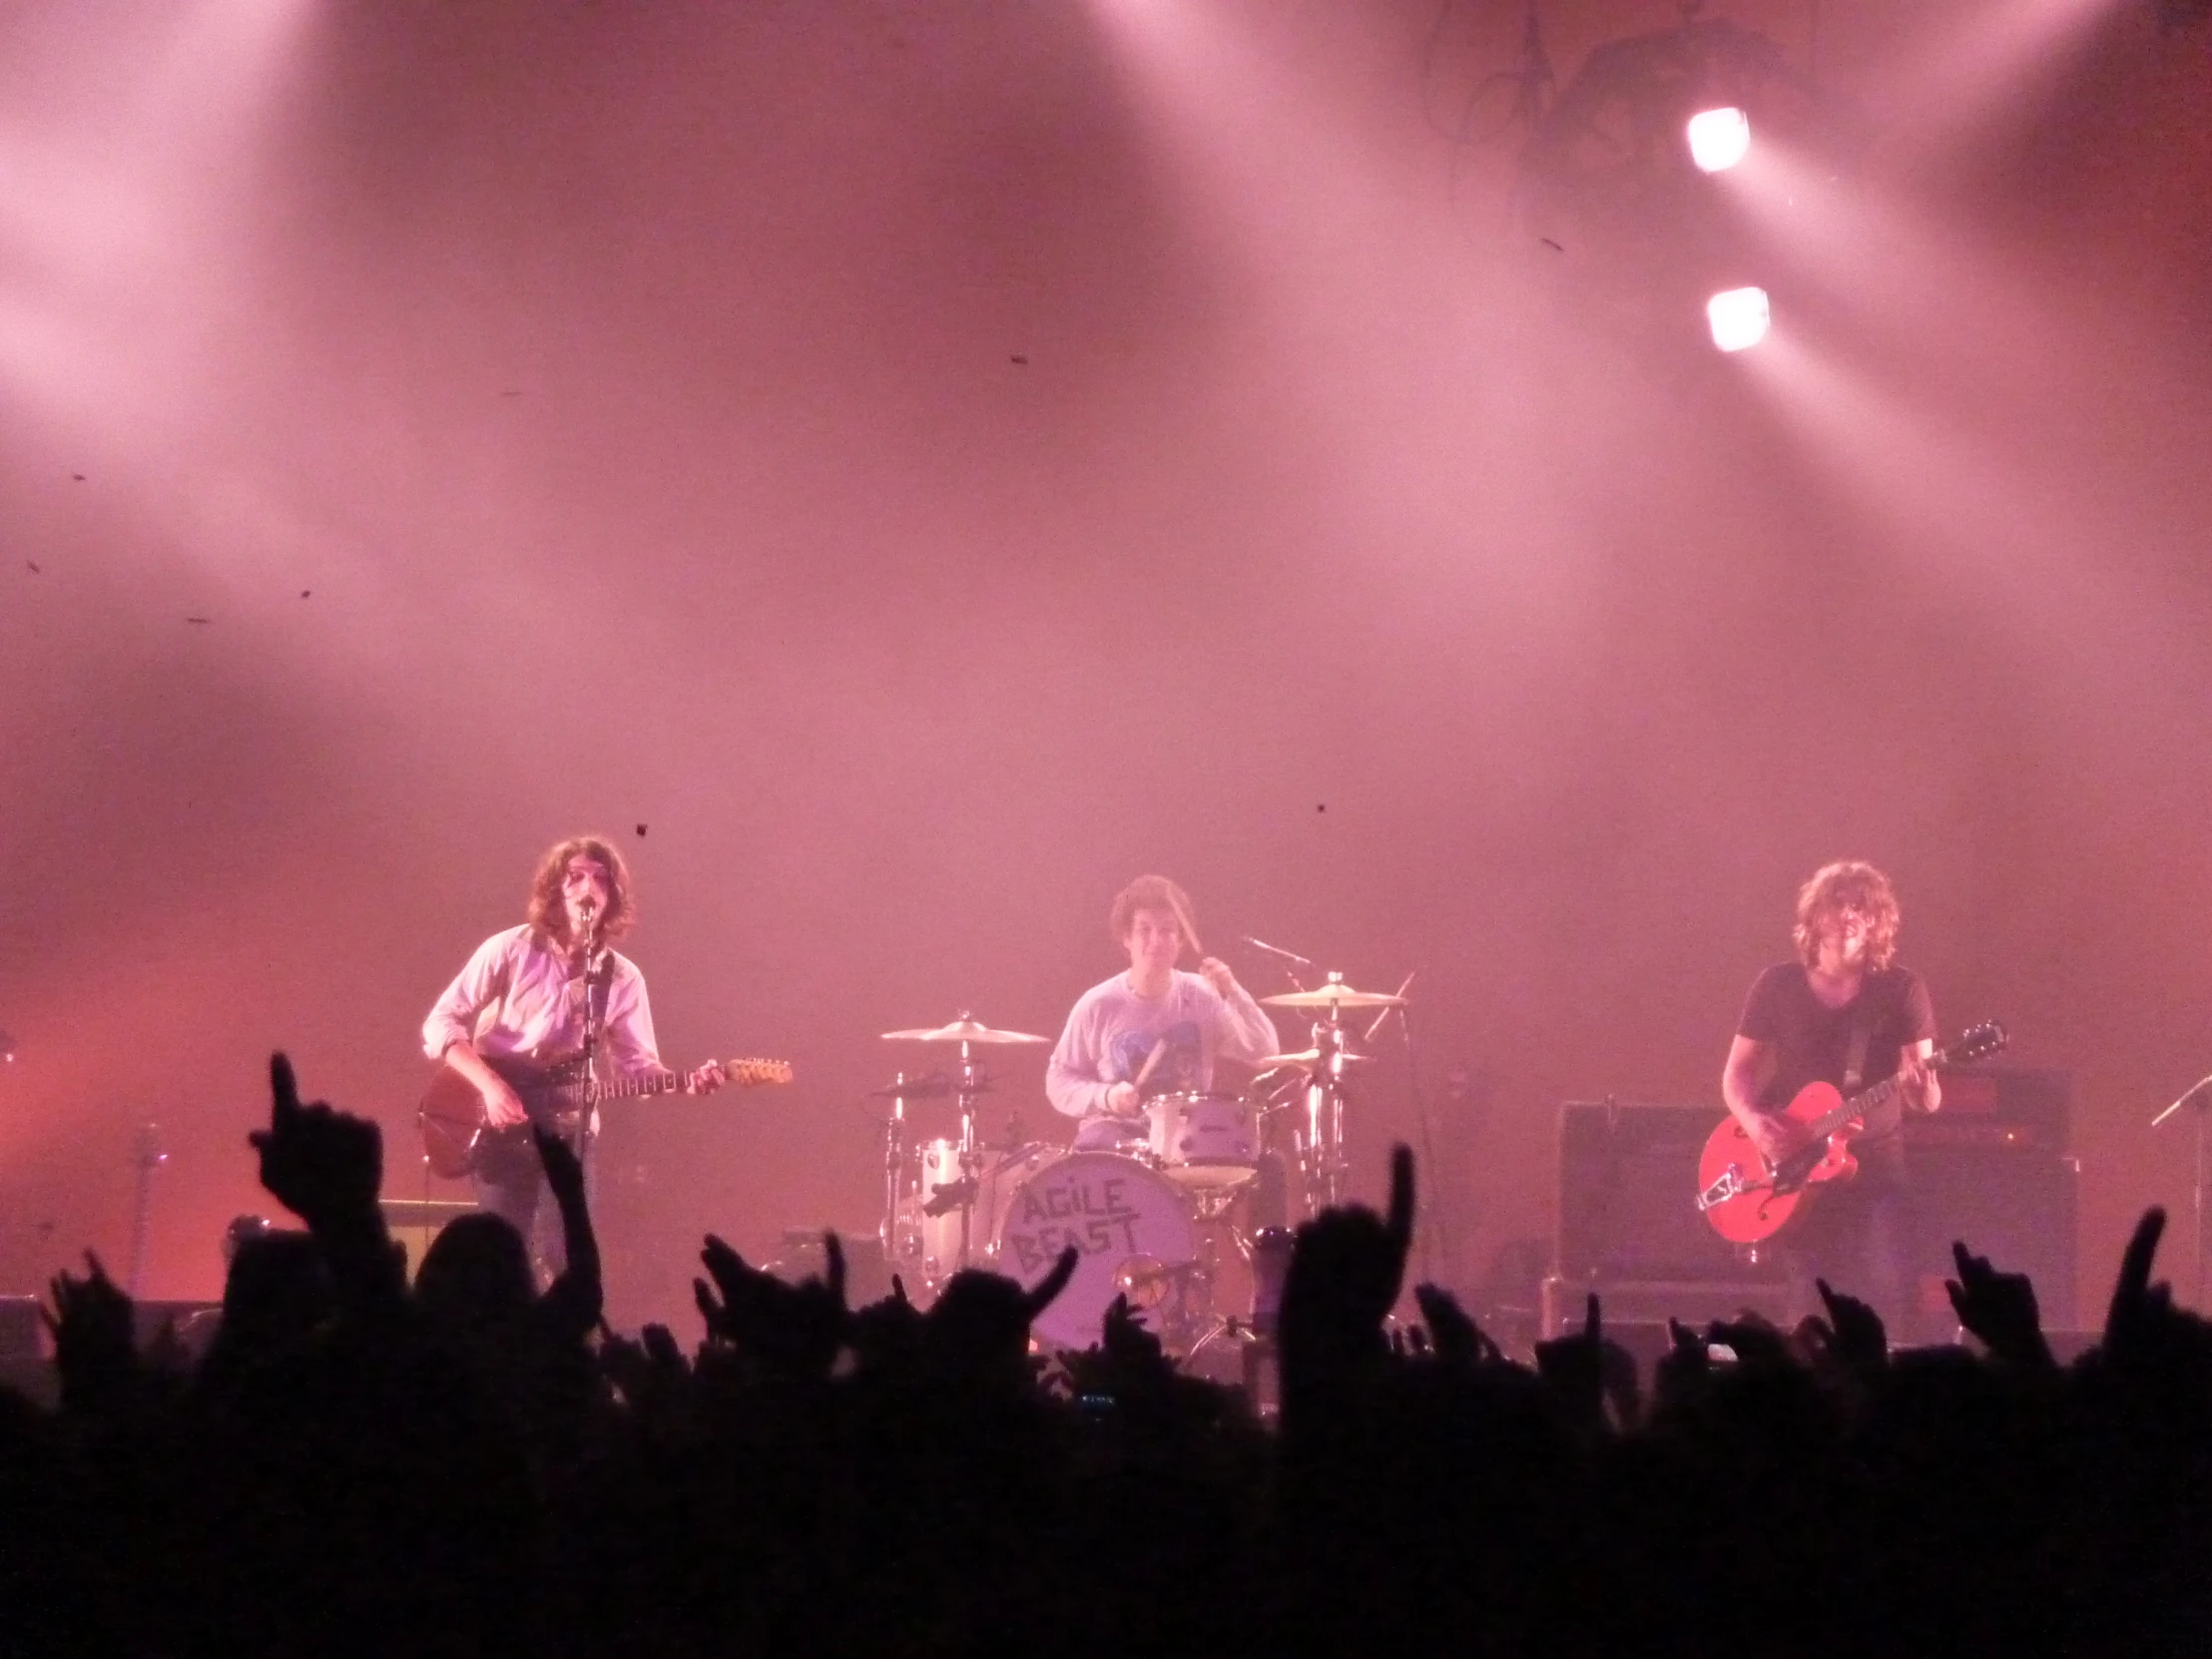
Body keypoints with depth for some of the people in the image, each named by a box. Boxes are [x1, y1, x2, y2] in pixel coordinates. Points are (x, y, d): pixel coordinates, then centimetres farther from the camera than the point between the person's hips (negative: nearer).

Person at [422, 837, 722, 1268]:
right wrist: (490, 1086, -19)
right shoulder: (510, 951, -6)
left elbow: (638, 1065, 5)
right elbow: (441, 1024, -6)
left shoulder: (622, 978, 5)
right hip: (499, 1128, -3)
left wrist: (686, 1082, -16)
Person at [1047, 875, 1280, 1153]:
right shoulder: (1098, 1005, -4)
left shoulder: (1203, 997, 0)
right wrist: (1105, 1096, -17)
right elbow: (1060, 1081, 3)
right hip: (1115, 1132, -1)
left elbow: (1263, 1052, -8)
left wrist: (1233, 993, -20)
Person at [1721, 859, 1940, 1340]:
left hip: (1875, 1163, -1)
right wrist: (1753, 1121, -13)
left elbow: (1928, 1096, -3)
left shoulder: (1901, 989, -1)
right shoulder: (1777, 986, 2)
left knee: (1891, 1298, -18)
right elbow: (1737, 1072, 7)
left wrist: (1923, 1090, -28)